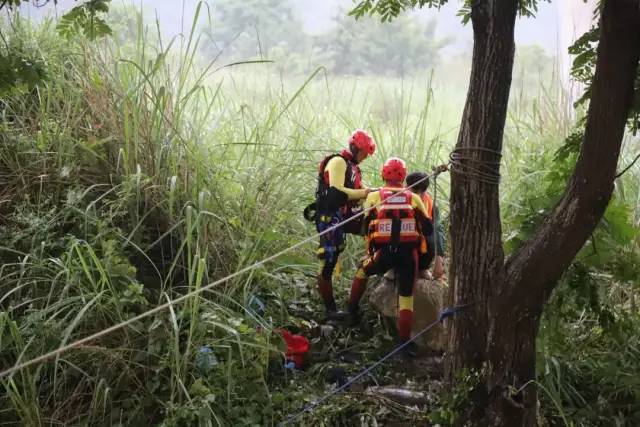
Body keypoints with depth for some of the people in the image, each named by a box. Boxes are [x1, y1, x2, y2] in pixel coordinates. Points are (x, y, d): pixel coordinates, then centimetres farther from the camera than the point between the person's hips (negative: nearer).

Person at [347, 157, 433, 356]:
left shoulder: (373, 196, 9)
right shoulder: (414, 198, 10)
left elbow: (366, 227, 11)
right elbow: (429, 229, 11)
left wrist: (370, 252, 21)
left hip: (383, 252, 0)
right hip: (408, 253, 0)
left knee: (361, 272, 30)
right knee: (406, 299, 8)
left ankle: (353, 312, 35)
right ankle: (405, 342, 5)